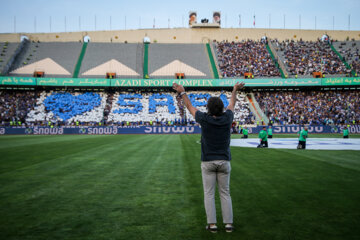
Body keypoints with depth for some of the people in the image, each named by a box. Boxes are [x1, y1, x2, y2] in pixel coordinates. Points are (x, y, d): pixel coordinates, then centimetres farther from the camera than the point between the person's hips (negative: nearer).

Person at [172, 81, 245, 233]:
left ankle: (212, 224, 5)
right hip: (224, 161, 2)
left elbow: (190, 107, 5)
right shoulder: (227, 118, -6)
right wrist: (235, 90, 34)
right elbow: (232, 104, 16)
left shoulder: (205, 119, -11)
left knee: (209, 194, 5)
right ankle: (228, 223, 10)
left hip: (208, 162, -2)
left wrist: (182, 92, 19)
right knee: (225, 193, 10)